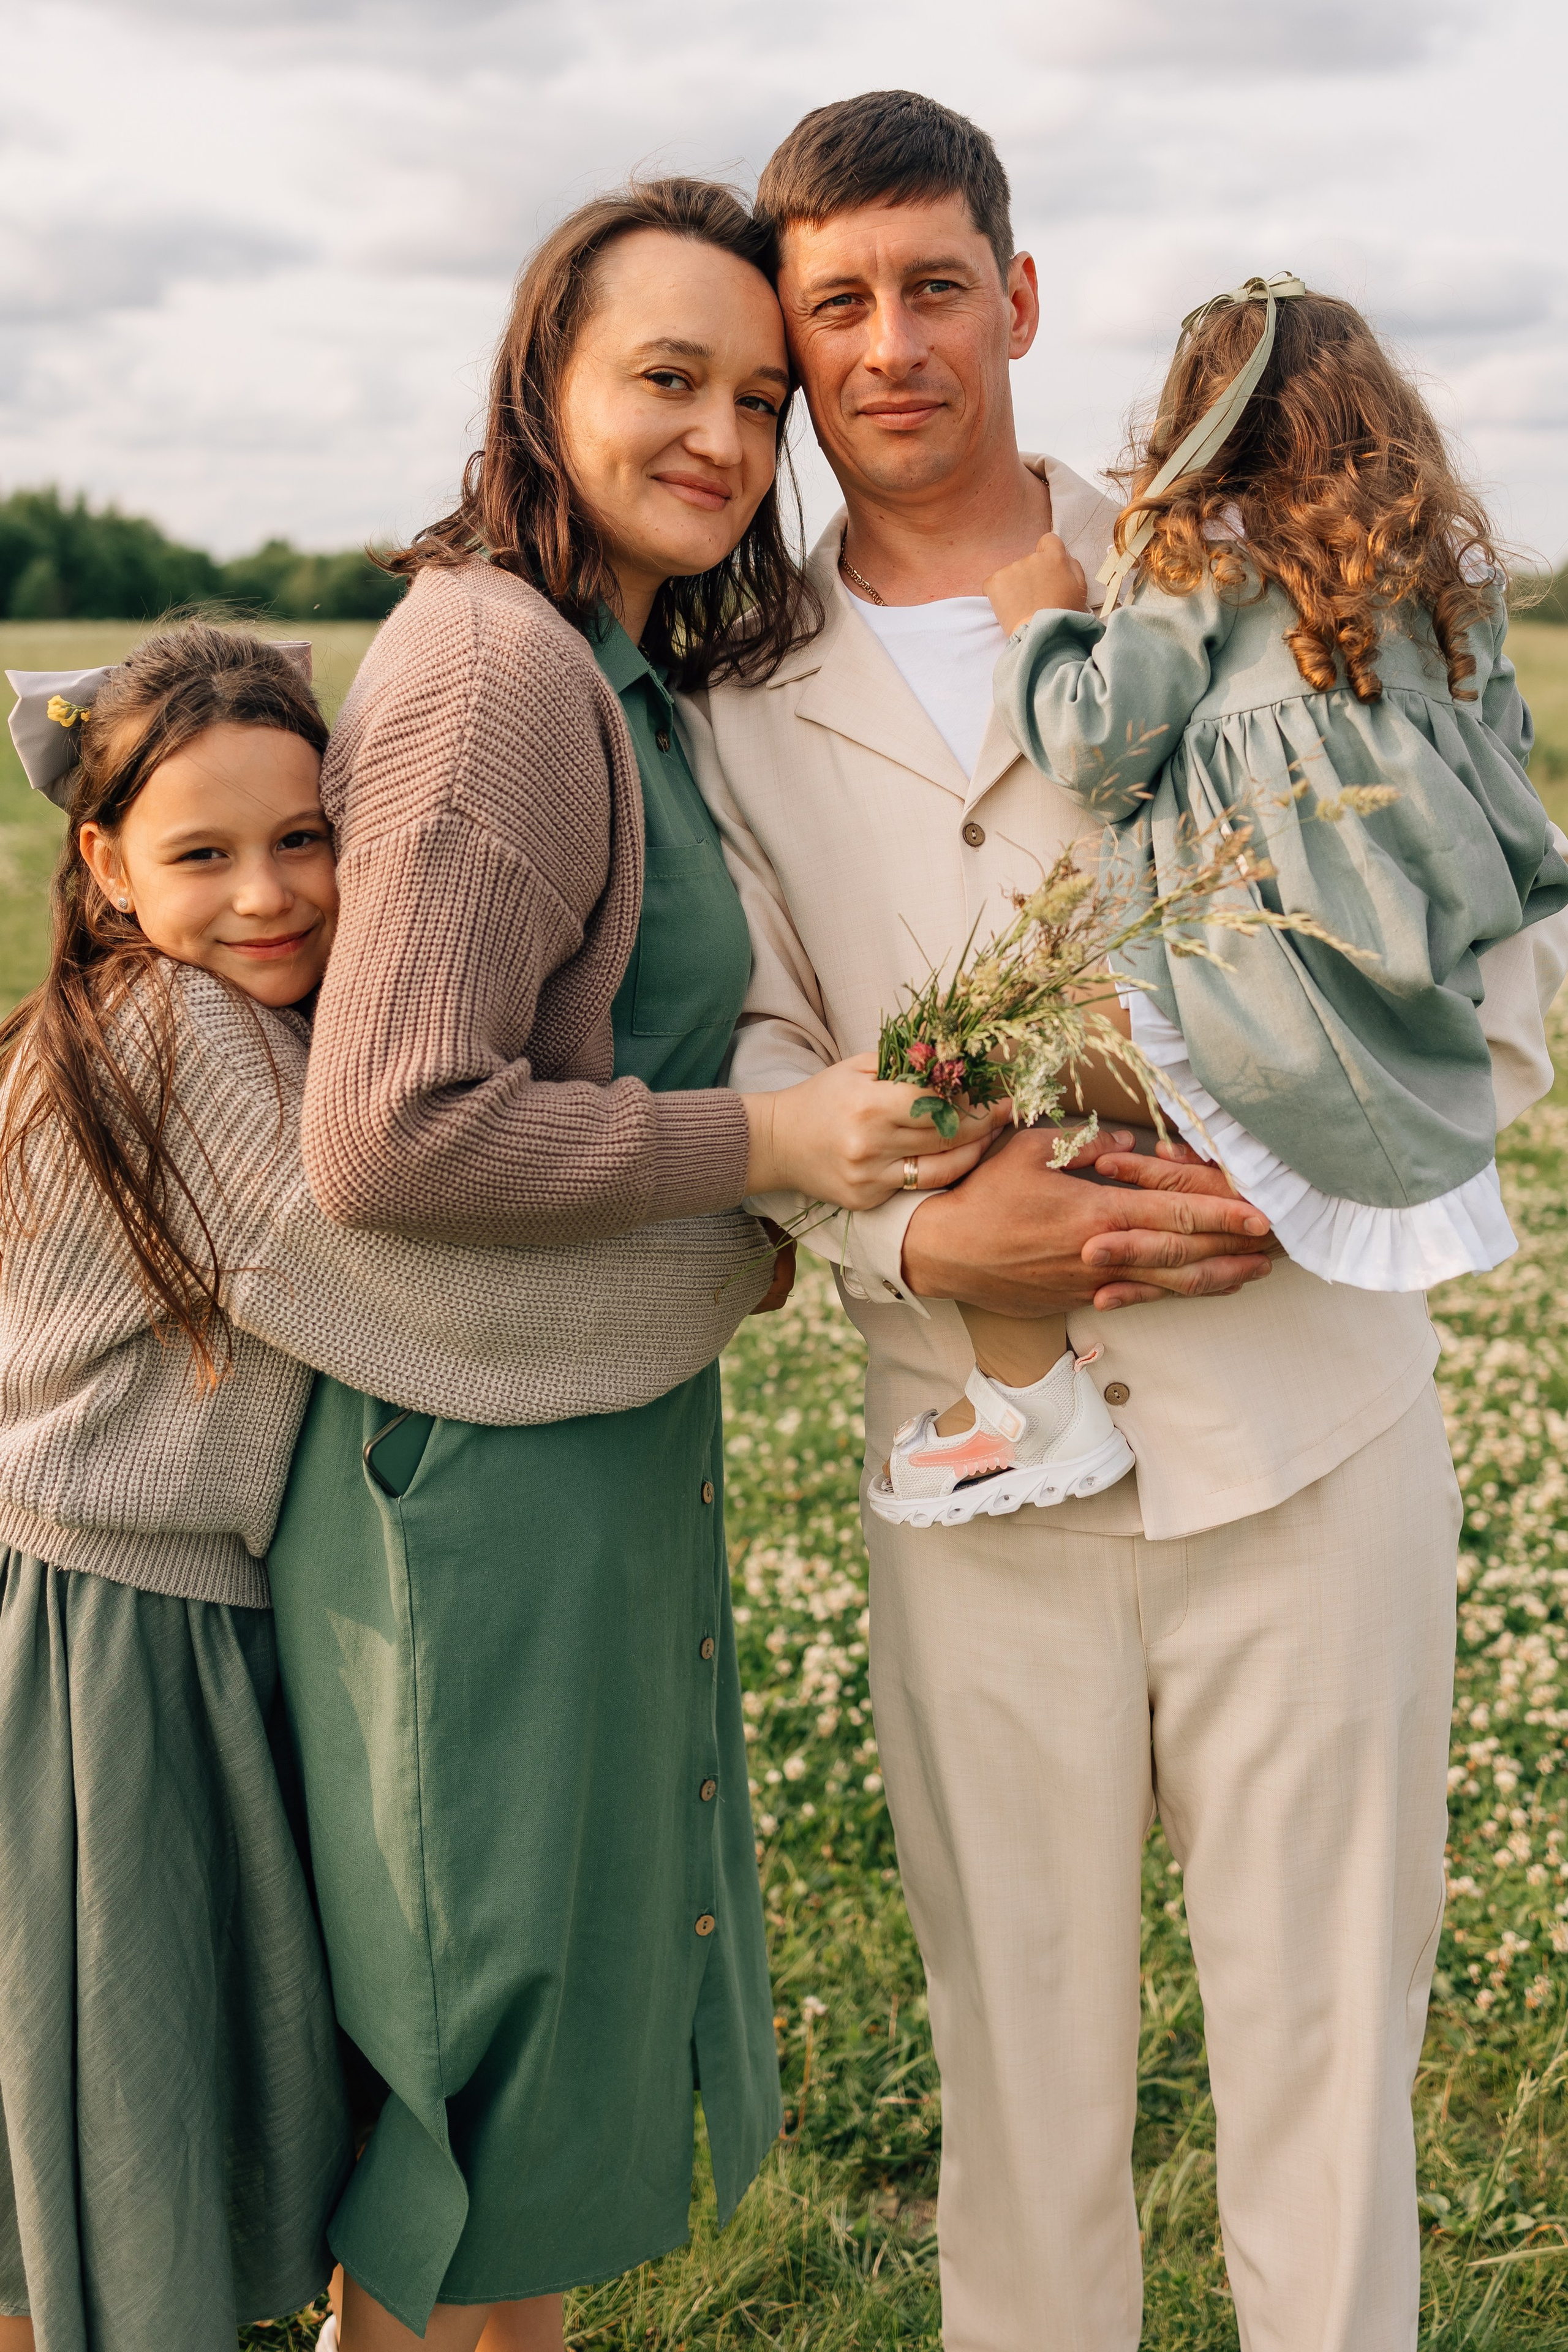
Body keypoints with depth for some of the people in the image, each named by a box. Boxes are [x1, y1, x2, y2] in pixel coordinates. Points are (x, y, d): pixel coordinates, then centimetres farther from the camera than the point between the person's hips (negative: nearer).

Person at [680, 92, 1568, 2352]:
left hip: (1304, 1402, -1)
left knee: (1324, 2014, 6)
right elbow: (756, 1043, 5)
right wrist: (912, 1234, -15)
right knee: (1013, 2019, 12)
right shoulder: (743, 694, 7)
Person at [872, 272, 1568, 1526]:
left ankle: (1031, 1400, -10)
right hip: (1423, 991, 7)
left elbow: (1099, 745, -5)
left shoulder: (1203, 559, 2)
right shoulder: (1453, 562, 18)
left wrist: (1045, 622, 12)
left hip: (1245, 978, -7)